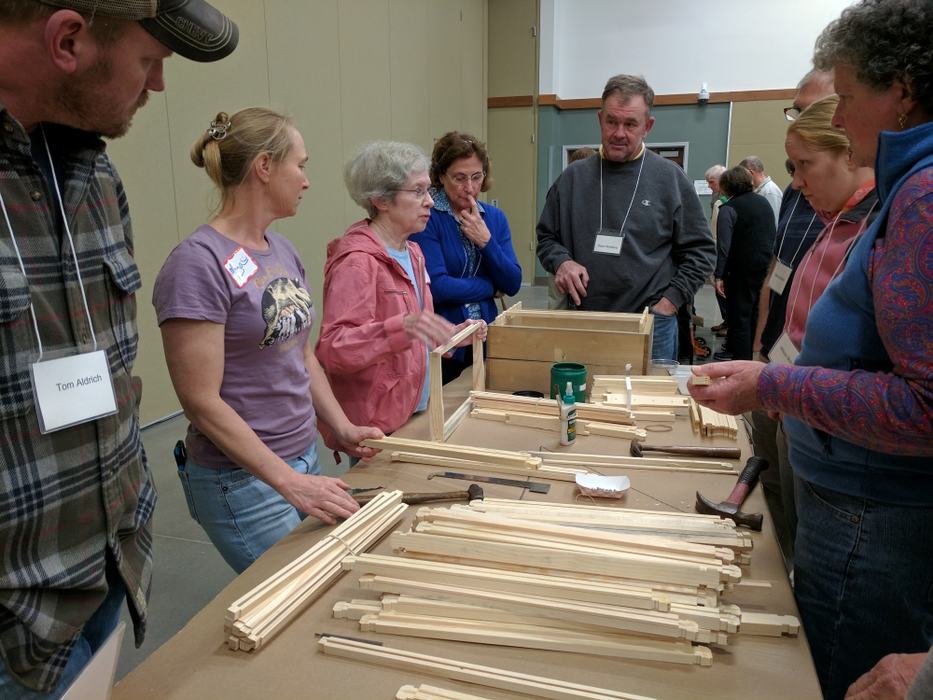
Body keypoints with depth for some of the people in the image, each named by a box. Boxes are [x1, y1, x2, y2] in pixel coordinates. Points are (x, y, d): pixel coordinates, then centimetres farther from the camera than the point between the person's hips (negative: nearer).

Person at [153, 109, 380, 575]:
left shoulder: (282, 250, 5)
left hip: (306, 457, 8)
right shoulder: (198, 264, -19)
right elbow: (202, 401, -20)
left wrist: (342, 428, 2)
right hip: (244, 480, -7)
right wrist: (290, 482, -20)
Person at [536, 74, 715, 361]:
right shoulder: (573, 177, 7)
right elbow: (546, 237, 15)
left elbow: (700, 251, 3)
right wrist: (561, 262, -7)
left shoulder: (670, 179, 0)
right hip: (580, 322, 2)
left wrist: (667, 305, -6)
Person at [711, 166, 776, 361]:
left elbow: (724, 245, -18)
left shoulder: (729, 208, -11)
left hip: (742, 269, -7)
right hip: (765, 267, 7)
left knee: (739, 316, 0)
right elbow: (773, 236, 17)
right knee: (752, 312, 19)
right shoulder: (764, 202, 11)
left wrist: (719, 276, -19)